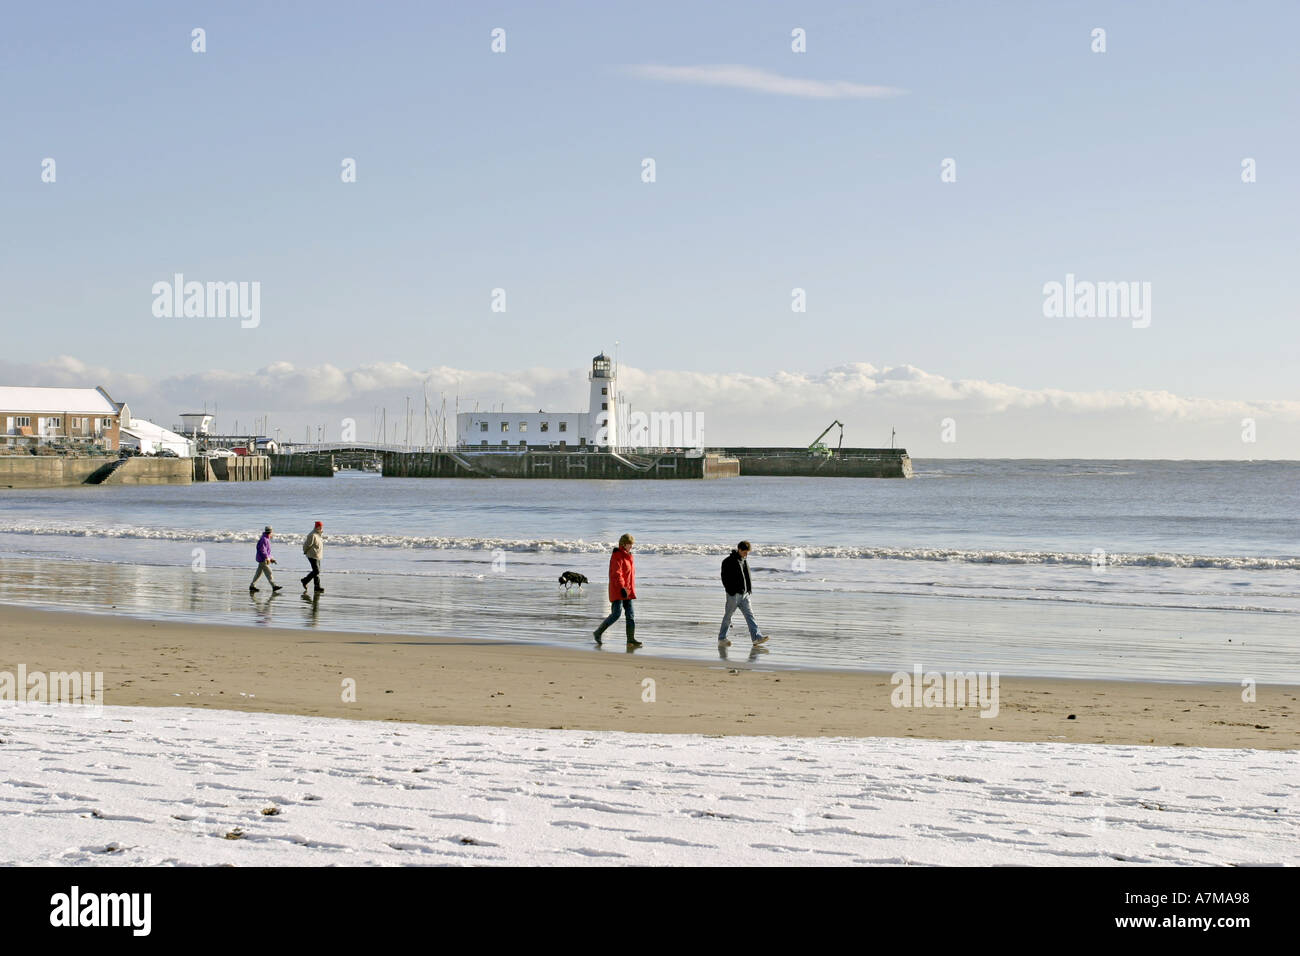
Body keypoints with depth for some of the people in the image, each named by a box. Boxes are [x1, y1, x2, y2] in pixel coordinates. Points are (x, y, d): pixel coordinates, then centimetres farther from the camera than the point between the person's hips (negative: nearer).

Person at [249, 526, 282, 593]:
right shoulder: (264, 539, -17)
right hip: (263, 560, -10)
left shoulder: (267, 539, 16)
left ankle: (252, 586, 14)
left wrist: (271, 558, 21)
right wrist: (267, 558, -24)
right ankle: (274, 586, -10)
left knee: (259, 573, 11)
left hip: (264, 559, 10)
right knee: (268, 572, -9)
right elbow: (262, 550, -23)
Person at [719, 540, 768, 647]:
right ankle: (721, 638, 14)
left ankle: (756, 637, -8)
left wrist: (749, 589, 14)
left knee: (749, 615, -2)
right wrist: (731, 591, -17)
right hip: (734, 594, -7)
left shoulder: (744, 561, 14)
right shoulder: (729, 561, -10)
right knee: (728, 616, 3)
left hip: (744, 594, 7)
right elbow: (725, 578, -13)